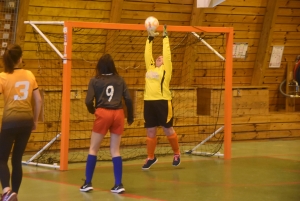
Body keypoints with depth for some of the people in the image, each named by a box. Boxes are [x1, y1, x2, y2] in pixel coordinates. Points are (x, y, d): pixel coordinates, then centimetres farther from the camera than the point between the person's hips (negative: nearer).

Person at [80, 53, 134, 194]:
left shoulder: (95, 81, 1)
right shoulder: (120, 80, 8)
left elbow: (88, 101, -5)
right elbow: (128, 99, 4)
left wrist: (92, 110, 17)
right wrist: (130, 117, 17)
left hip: (103, 114, -3)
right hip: (118, 114, 3)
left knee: (93, 149, 10)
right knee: (115, 151, 11)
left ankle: (88, 183, 8)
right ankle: (118, 184, 5)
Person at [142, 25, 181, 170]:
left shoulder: (166, 69, 4)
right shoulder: (150, 68, 17)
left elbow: (167, 53, -1)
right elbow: (147, 54, 19)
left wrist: (165, 37, 4)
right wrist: (150, 39, 17)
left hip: (162, 102, -5)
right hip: (149, 102, 5)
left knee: (168, 130, 4)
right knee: (150, 132, 9)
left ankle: (177, 154, 21)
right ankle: (151, 158, 19)